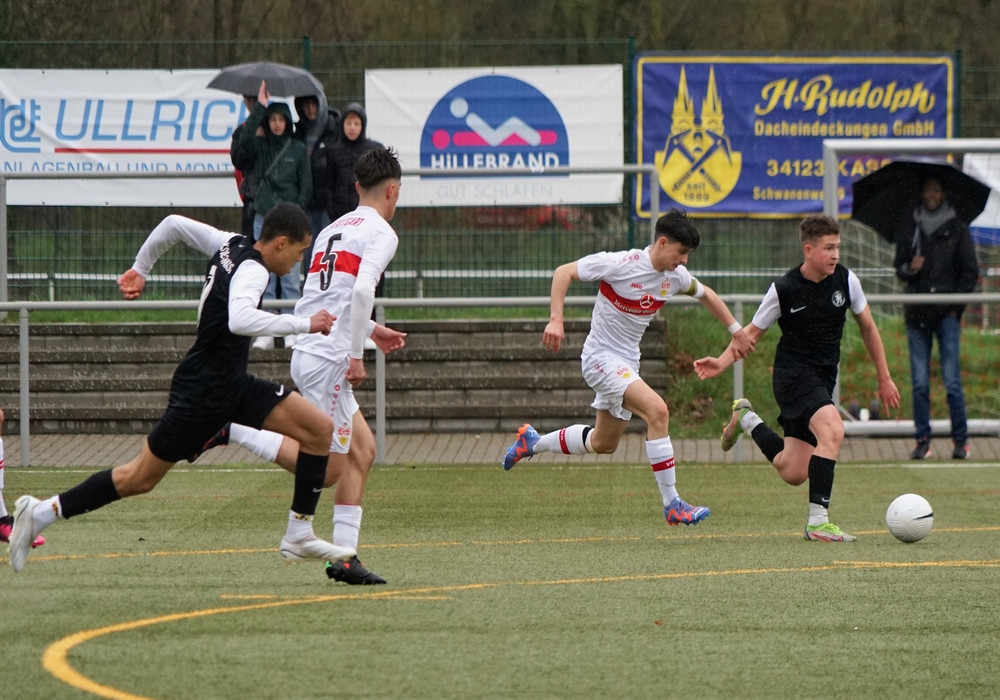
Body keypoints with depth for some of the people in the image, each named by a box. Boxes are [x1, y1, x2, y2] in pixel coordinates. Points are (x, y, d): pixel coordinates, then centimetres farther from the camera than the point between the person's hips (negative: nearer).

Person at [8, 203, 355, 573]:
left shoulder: (232, 244, 5)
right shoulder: (252, 270, -21)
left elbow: (173, 224, 14)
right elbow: (240, 320, -40)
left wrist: (141, 268, 26)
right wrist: (303, 324, -34)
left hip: (232, 384, 10)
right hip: (203, 392, -10)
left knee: (319, 429, 1)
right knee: (140, 478, 0)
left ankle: (299, 537, 3)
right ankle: (43, 513, 11)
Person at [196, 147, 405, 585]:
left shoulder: (334, 229, 18)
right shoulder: (381, 233, -6)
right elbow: (362, 290, -22)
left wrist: (371, 331, 36)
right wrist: (356, 355, -16)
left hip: (308, 352, 9)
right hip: (328, 359, -9)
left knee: (363, 451, 12)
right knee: (328, 469, -4)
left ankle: (344, 555, 9)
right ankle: (228, 429, -9)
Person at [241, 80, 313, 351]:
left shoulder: (297, 149, 6)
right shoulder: (260, 146, 7)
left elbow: (306, 186, 5)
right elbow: (245, 137, -16)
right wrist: (259, 106, -18)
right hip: (263, 217, 1)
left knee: (290, 277, -2)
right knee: (265, 278, 2)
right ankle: (266, 333, 3)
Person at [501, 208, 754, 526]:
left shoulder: (675, 276, -1)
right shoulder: (620, 264, -22)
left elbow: (706, 295, 21)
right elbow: (563, 272, -16)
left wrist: (736, 330, 22)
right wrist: (555, 320, -25)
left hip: (626, 363, 9)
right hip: (601, 358, -9)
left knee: (603, 444, 18)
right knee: (657, 410, -27)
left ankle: (533, 442, 42)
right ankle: (672, 505, -23)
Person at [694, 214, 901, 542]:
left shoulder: (846, 280, -2)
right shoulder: (784, 289, -12)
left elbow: (867, 328, 11)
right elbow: (753, 331, 0)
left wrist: (884, 378, 13)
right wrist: (722, 361, -15)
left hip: (823, 379, 5)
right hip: (793, 374, -5)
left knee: (793, 473, 6)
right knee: (832, 429, -32)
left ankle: (746, 419, 33)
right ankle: (818, 522, -29)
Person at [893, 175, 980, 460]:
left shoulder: (956, 229, 5)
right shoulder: (909, 230, 11)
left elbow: (970, 272, 8)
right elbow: (899, 268, 17)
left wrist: (956, 305, 0)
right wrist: (909, 269, -7)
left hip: (946, 312, -2)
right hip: (917, 313, 2)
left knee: (952, 380, -6)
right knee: (919, 382, 0)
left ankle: (960, 439, 1)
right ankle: (922, 440, 4)